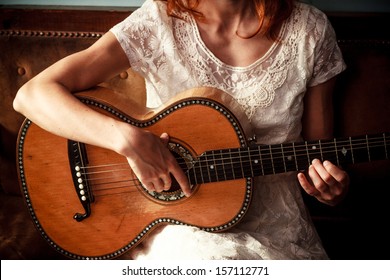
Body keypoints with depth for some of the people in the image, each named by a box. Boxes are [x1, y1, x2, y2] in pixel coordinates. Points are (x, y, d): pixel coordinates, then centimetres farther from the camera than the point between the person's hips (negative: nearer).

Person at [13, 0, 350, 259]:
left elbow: (319, 155, 7)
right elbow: (31, 94, -14)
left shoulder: (310, 31, -1)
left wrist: (332, 187, -16)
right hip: (175, 222, -2)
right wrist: (128, 138, -28)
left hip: (276, 232, 3)